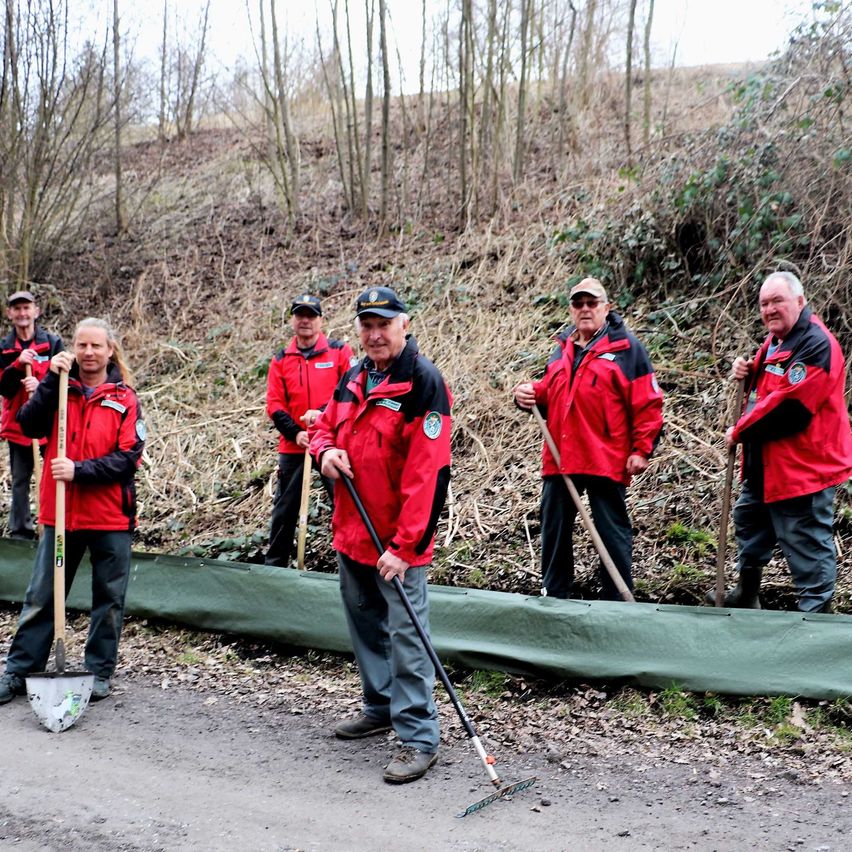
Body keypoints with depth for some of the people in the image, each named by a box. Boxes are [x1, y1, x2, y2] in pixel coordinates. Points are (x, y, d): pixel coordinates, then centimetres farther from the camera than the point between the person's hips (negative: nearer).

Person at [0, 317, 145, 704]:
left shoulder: (125, 400, -2)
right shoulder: (59, 389, 5)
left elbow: (128, 458, -10)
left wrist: (79, 470, -19)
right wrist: (52, 380, -17)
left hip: (110, 517, -2)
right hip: (60, 513, 2)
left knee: (109, 599, 8)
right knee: (40, 596, 8)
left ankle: (100, 672, 20)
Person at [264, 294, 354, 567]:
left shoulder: (340, 352, 2)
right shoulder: (280, 361, 10)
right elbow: (274, 404, 4)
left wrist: (323, 412, -20)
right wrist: (295, 433, -11)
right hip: (293, 447, 3)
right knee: (284, 510, 11)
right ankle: (274, 563, 23)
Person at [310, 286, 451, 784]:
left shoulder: (424, 382, -17)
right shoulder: (354, 380, 9)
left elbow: (428, 472, -23)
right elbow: (327, 425, 23)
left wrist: (405, 545, -26)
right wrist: (326, 449, -3)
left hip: (398, 542, -8)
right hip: (351, 534, 8)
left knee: (406, 636, -6)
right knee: (365, 624, 20)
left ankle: (419, 737, 2)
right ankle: (380, 707, 37)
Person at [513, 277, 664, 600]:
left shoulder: (626, 347, -3)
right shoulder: (562, 347, 16)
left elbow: (648, 402, -5)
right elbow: (548, 393, 25)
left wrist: (641, 450, -10)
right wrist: (530, 393, 3)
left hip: (605, 460, -6)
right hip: (559, 458, 6)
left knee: (612, 531, 2)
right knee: (554, 528, 11)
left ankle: (617, 599, 11)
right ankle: (553, 594, 24)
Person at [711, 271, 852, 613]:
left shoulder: (816, 345, -21)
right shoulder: (775, 340, 12)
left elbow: (787, 407, -27)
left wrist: (740, 431, -15)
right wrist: (746, 372, 2)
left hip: (803, 468, -11)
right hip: (765, 465, 11)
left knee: (808, 546, -5)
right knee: (748, 520, 24)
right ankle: (747, 595, 42)